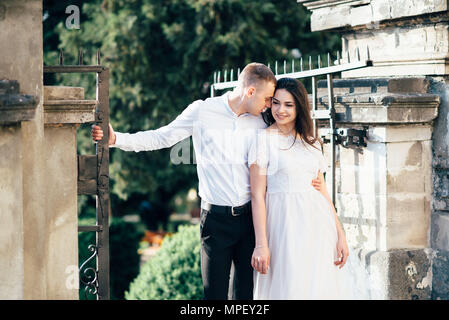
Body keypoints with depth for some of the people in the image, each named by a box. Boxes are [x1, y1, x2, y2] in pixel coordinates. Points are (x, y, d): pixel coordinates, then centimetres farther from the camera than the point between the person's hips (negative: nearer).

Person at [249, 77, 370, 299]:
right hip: (285, 227, -5)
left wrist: (340, 235, 8)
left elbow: (323, 191, 15)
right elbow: (258, 195, -8)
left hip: (317, 225, 5)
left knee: (322, 289, 5)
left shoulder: (311, 142, 13)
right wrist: (261, 245, -14)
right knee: (289, 289, -2)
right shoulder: (264, 139, -3)